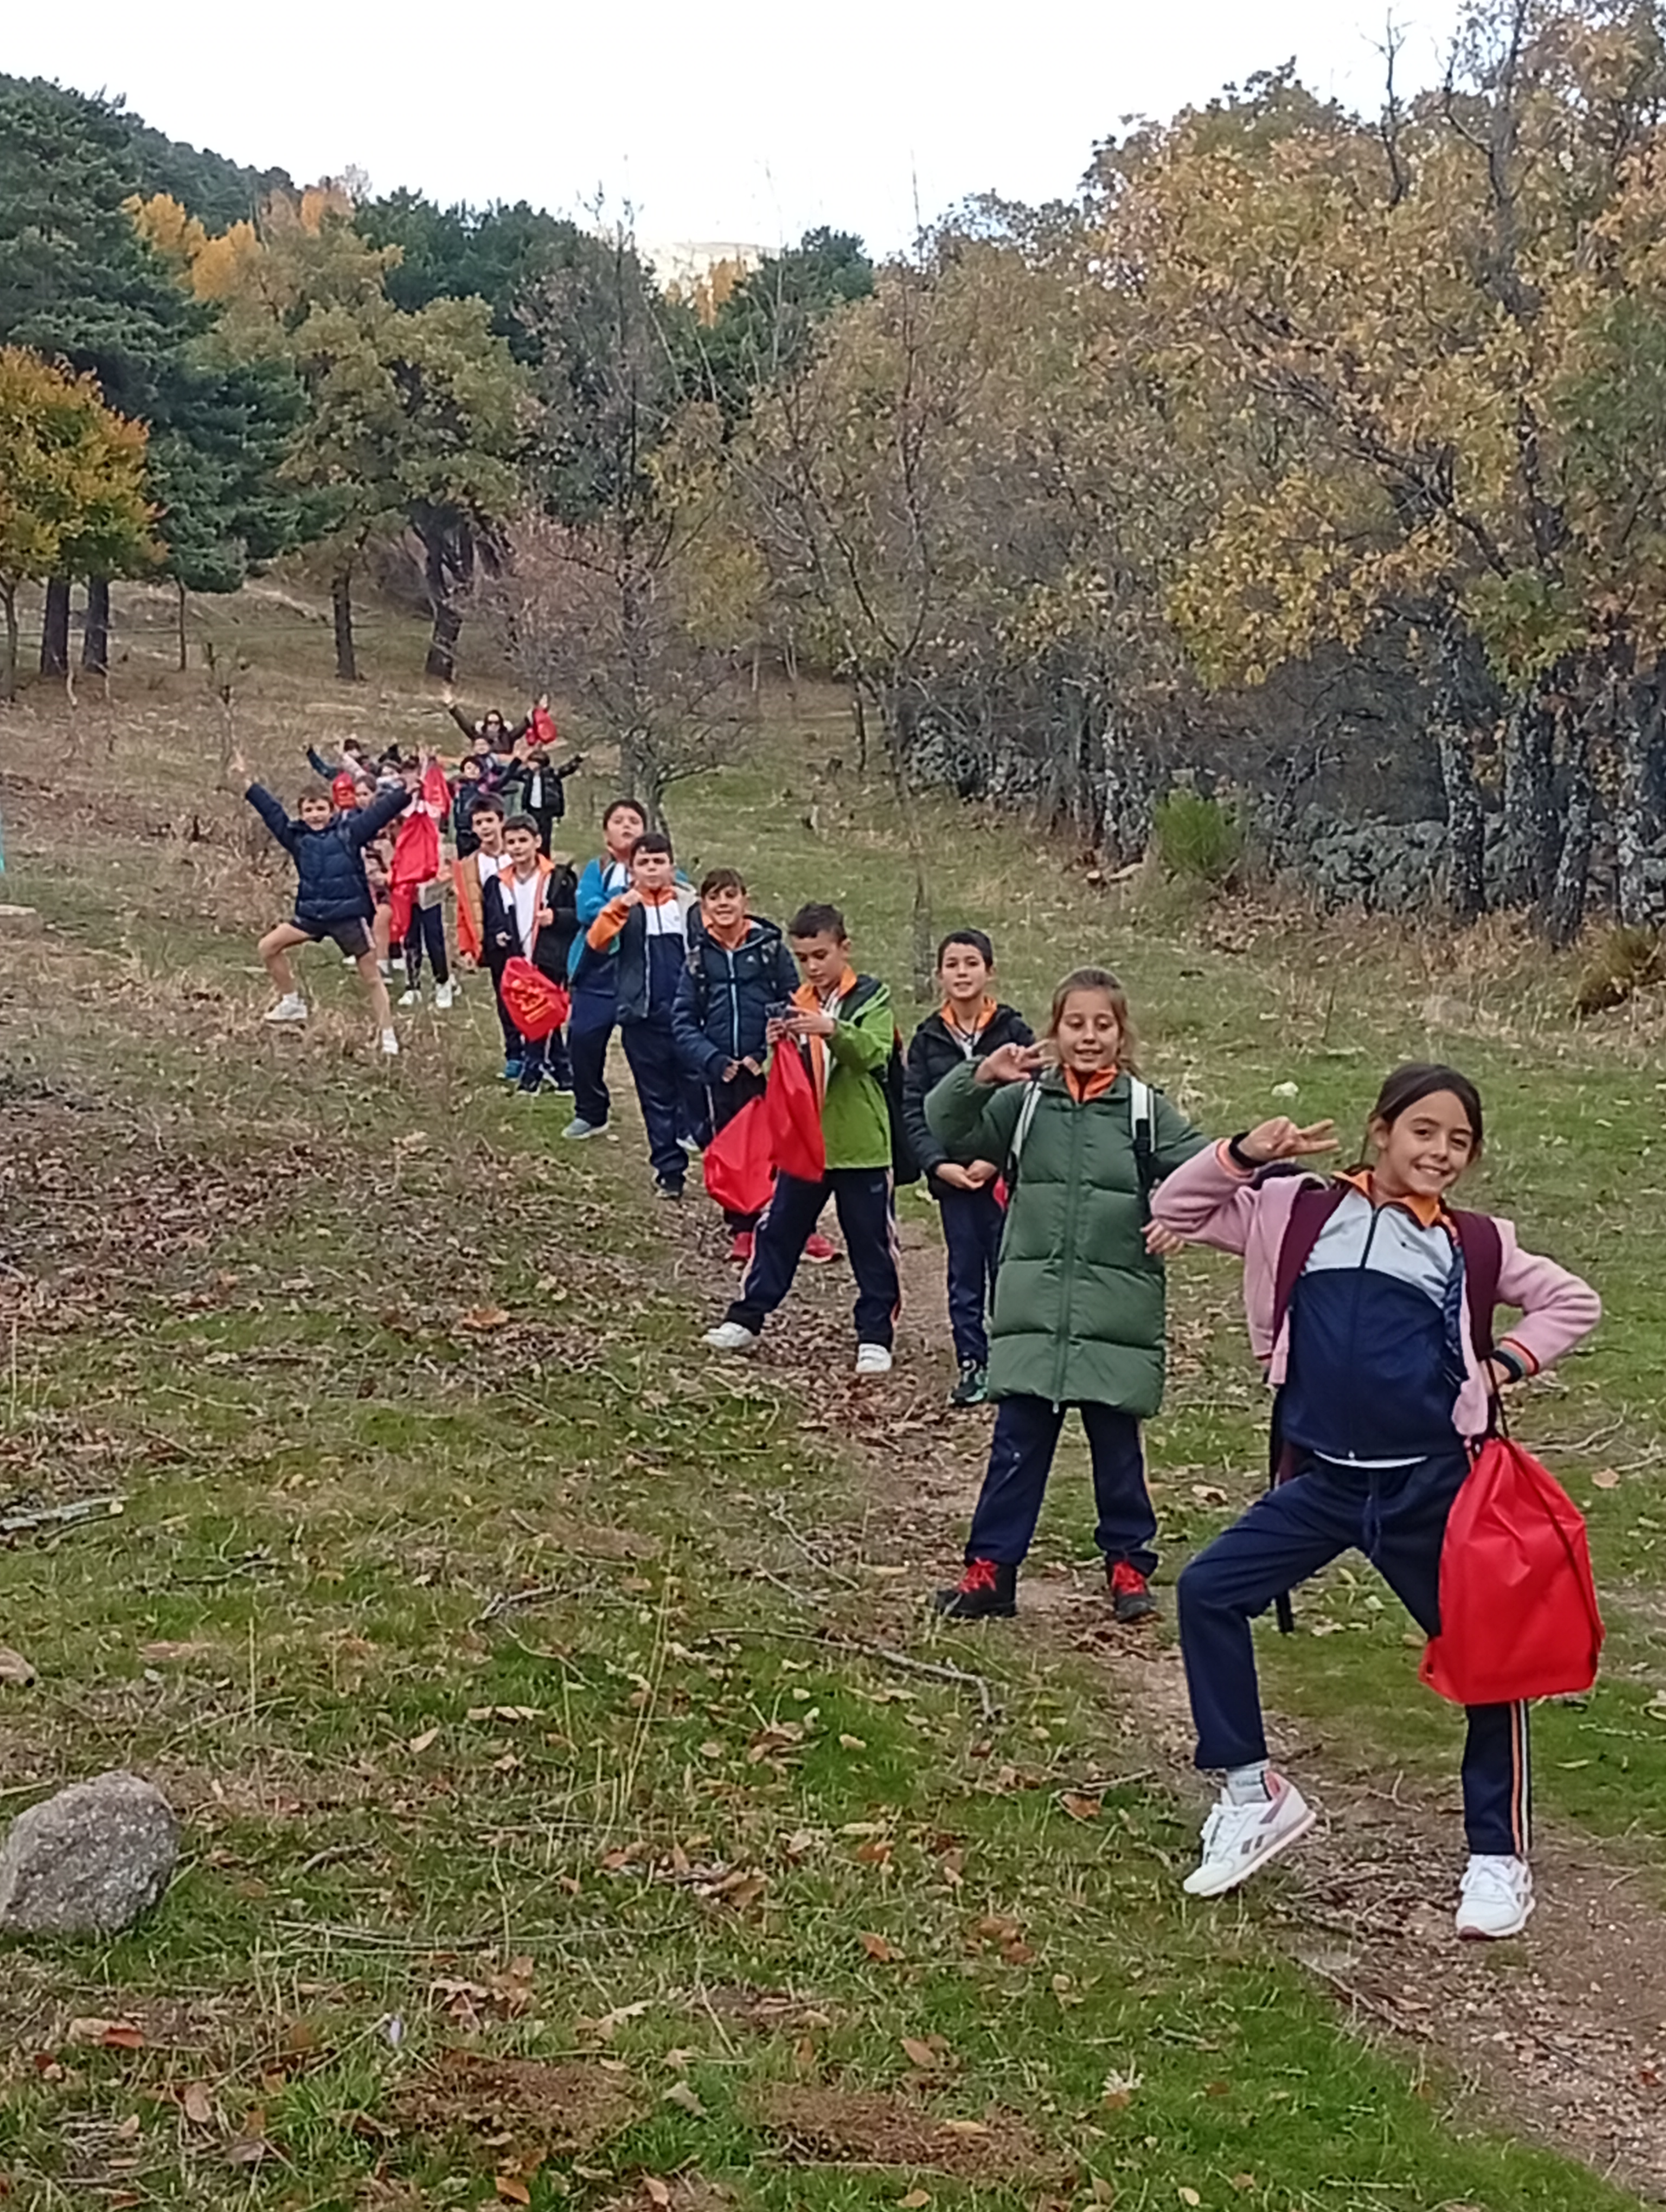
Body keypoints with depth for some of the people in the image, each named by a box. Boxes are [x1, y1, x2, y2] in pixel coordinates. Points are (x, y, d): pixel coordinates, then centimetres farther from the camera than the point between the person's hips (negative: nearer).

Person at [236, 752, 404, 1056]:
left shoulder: (349, 831, -7)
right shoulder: (297, 837, 4)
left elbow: (380, 811, -13)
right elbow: (271, 811, 10)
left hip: (350, 914, -5)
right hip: (311, 914, 5)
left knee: (371, 976, -1)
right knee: (269, 947, 2)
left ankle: (387, 1036, 6)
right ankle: (291, 1003, 16)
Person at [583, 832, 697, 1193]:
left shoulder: (689, 903, 2)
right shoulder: (624, 908, 2)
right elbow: (597, 942, -14)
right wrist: (620, 907, -27)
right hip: (643, 1018, 1)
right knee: (656, 1099, 7)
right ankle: (669, 1170, 14)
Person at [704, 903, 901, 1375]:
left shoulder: (871, 997, -4)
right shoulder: (796, 1003, 9)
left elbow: (874, 1051, -21)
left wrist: (831, 1029, -37)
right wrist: (777, 1046, -15)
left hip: (860, 1145, -4)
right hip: (803, 1142, 4)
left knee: (870, 1243, 5)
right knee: (778, 1230, 9)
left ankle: (876, 1335, 13)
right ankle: (746, 1319, 17)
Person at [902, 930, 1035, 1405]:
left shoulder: (1014, 1032, -3)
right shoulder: (928, 1039, 4)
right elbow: (913, 1110, 2)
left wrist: (997, 1158, -14)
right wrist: (939, 1164, -10)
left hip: (1006, 1173, -2)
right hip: (952, 1175, 2)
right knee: (964, 1275, 8)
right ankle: (972, 1364, 16)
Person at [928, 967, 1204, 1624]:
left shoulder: (1146, 1109, 1)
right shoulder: (1025, 1101, 3)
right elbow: (946, 1131, -2)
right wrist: (980, 1077, -19)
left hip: (1117, 1316, 0)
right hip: (1032, 1309, 1)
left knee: (1118, 1446, 11)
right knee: (1017, 1444, 4)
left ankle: (1129, 1565, 25)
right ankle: (990, 1569, 11)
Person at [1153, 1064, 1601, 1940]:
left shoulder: (1472, 1244, 5)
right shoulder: (1300, 1211, 3)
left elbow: (1573, 1302, 16)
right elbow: (1176, 1213, 5)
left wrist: (1506, 1365, 1)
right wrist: (1246, 1154, -10)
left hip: (1434, 1487, -1)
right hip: (1324, 1483, 1)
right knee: (1207, 1591, -9)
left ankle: (1498, 1858, 20)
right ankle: (1255, 1797, 5)